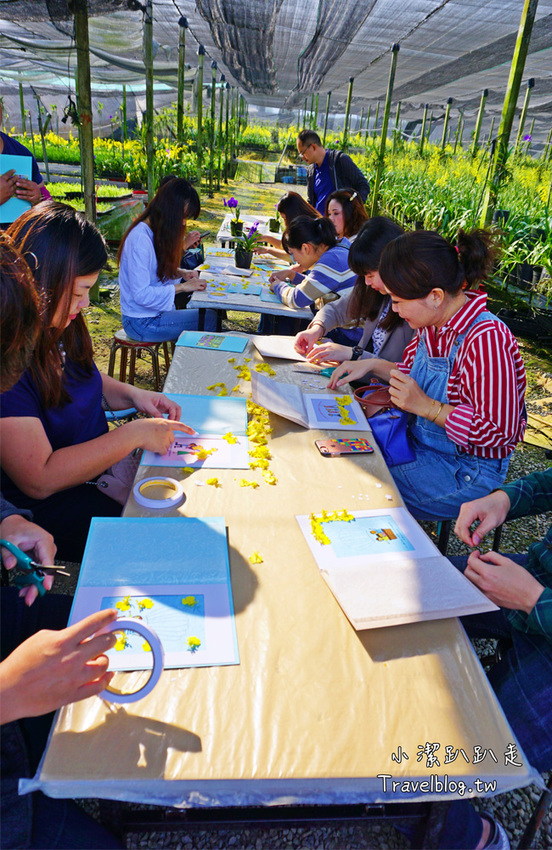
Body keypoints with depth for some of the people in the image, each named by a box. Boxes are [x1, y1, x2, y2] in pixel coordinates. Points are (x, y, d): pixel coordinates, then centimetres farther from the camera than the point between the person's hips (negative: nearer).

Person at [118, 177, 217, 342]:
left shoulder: (156, 231, 7)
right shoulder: (140, 238, -23)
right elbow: (141, 295, -26)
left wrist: (181, 273, 1)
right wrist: (182, 287, -21)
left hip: (155, 312, 9)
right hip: (142, 322, -9)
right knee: (211, 319, -15)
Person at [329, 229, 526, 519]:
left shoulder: (487, 339, -28)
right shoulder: (433, 323, -2)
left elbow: (501, 430, -26)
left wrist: (426, 406, -26)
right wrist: (372, 365, 2)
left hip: (464, 472, -8)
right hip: (419, 442, 8)